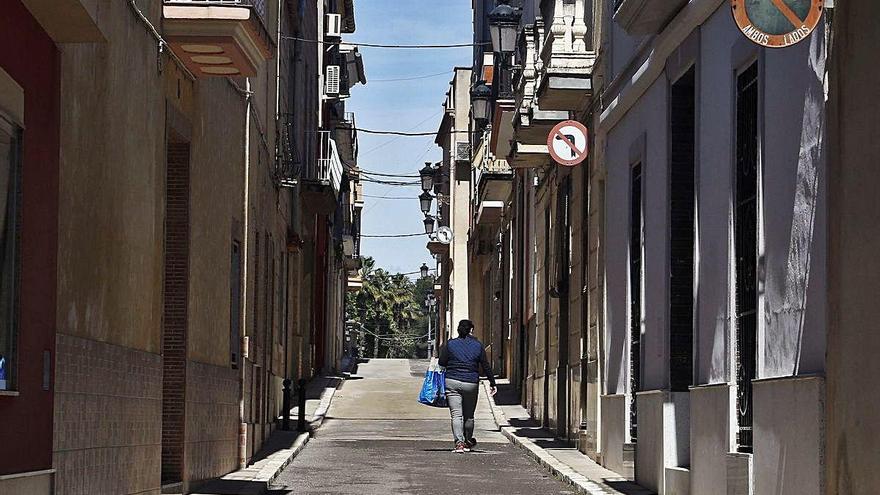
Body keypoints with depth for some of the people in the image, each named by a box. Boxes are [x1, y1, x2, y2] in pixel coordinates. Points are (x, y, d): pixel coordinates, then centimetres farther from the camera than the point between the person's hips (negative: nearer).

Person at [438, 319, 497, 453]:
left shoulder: (450, 345, 1)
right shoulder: (478, 346, 4)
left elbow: (441, 363, 1)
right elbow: (486, 367, 7)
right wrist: (493, 383, 15)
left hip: (452, 383, -1)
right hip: (471, 384, 1)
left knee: (456, 414, -6)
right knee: (469, 415, 16)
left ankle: (459, 442, -20)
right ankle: (468, 442, 29)